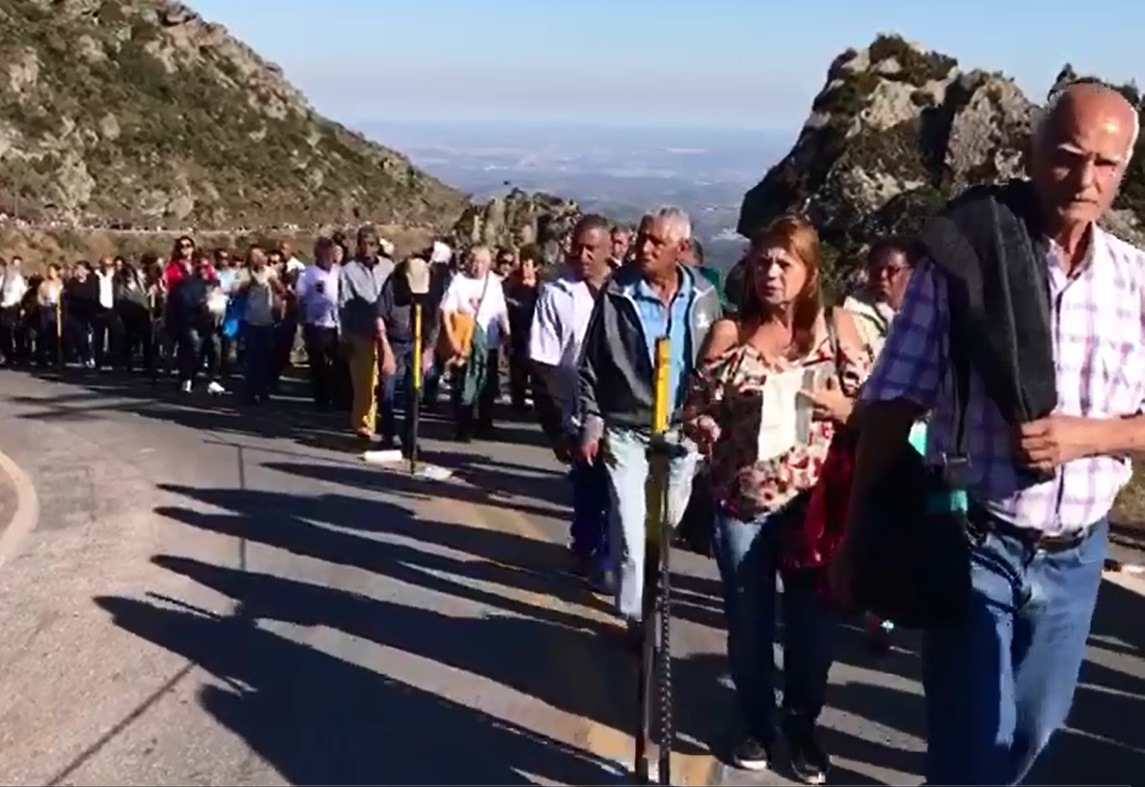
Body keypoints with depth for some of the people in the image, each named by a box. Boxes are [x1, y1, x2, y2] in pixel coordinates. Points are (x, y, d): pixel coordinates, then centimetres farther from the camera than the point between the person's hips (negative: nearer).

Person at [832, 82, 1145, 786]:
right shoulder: (965, 258, -12)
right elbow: (892, 404, -10)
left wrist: (1085, 435, -18)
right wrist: (858, 535, -9)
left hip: (1075, 554, 5)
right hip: (974, 544, -4)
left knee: (1032, 730, 21)